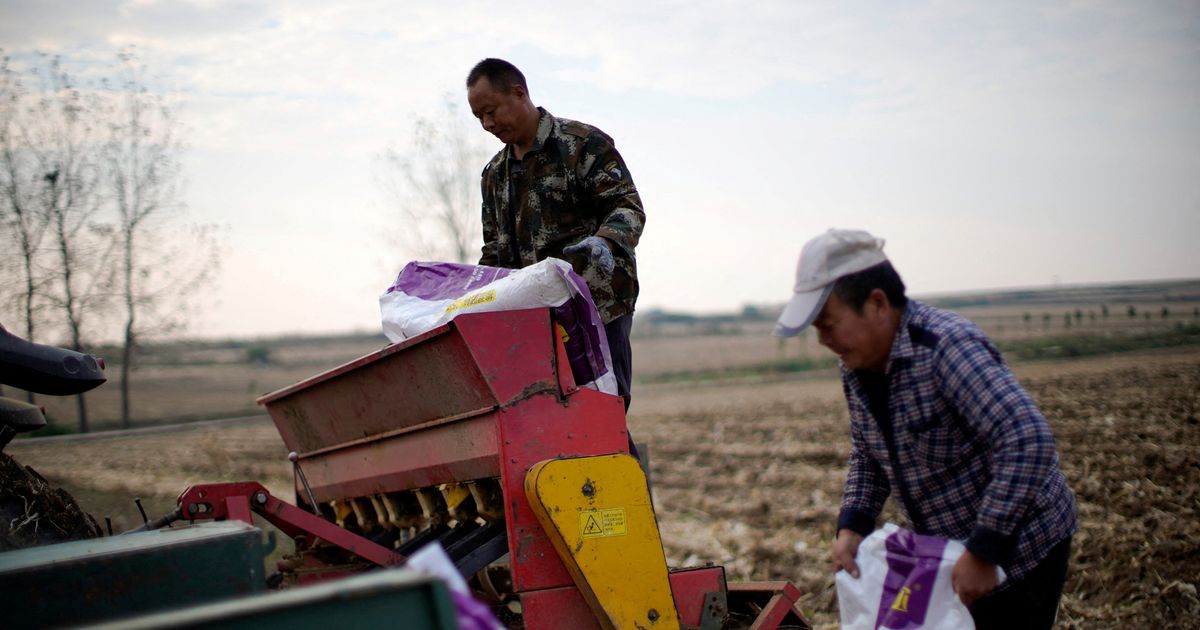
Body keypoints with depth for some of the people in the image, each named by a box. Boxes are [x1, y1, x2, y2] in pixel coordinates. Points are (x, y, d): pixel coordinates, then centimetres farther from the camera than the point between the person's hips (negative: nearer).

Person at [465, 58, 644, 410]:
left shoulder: (584, 144, -2)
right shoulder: (494, 174, 19)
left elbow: (628, 207, -10)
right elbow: (495, 252, 24)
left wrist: (604, 242, -30)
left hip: (598, 306, -6)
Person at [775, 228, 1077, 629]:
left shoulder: (948, 348, -28)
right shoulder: (857, 365, -3)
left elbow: (1028, 443, -36)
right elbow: (867, 454, 11)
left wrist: (983, 552, -33)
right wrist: (852, 526, -4)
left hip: (1019, 547, -8)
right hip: (949, 548, 8)